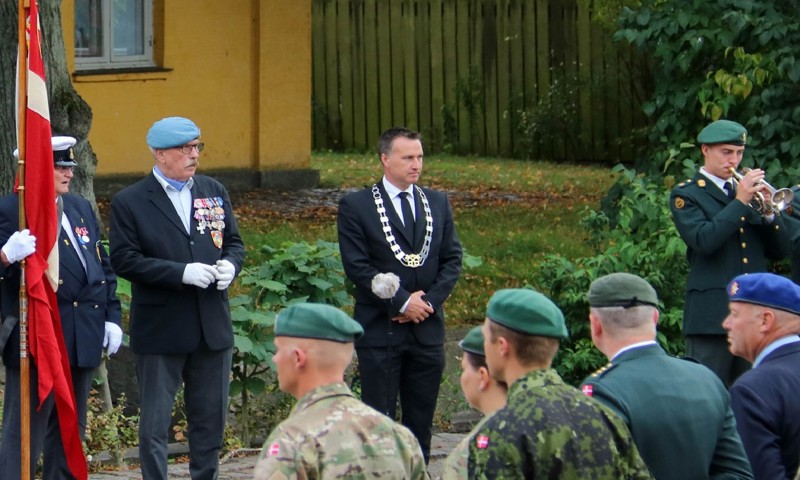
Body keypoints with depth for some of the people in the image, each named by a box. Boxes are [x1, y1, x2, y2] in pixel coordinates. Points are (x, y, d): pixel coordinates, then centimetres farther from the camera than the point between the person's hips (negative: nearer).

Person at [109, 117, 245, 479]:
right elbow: (124, 260, -13)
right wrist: (181, 273, -21)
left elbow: (233, 243, 15)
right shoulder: (129, 202, -6)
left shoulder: (214, 191, 10)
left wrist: (230, 265, -9)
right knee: (155, 422, 1)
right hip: (160, 330, -5)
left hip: (213, 327, 5)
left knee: (211, 419, 12)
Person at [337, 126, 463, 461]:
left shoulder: (438, 204, 11)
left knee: (421, 421, 8)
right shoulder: (356, 206, -3)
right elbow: (357, 267, -10)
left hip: (427, 329, 4)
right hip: (380, 331, -4)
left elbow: (452, 260, 8)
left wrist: (429, 301, -7)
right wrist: (403, 302, -13)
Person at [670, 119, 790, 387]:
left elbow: (780, 251, 13)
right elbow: (703, 241, -16)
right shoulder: (686, 195, 3)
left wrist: (768, 212, -4)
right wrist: (740, 202, -16)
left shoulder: (748, 190, 18)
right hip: (712, 314, -5)